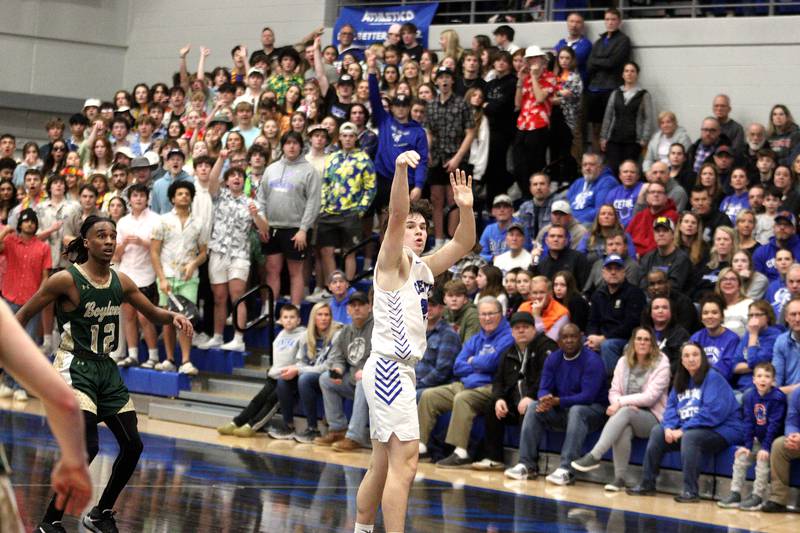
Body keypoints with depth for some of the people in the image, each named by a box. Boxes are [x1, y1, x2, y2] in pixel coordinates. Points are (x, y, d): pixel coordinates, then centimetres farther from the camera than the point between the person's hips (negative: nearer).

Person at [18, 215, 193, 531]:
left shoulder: (121, 282, 4)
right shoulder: (66, 280, -13)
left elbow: (153, 314, 17)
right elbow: (24, 315, -6)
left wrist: (173, 317, -4)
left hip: (105, 368, 7)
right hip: (74, 366, -7)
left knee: (132, 445, 6)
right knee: (87, 446, -22)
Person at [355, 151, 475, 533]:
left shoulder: (424, 268, 16)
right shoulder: (394, 260, -6)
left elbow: (463, 243, 14)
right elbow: (396, 215, -22)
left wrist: (465, 208, -5)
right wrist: (401, 170, -38)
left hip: (400, 370, 9)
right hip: (388, 368, -9)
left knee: (382, 465, 14)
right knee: (404, 462, -15)